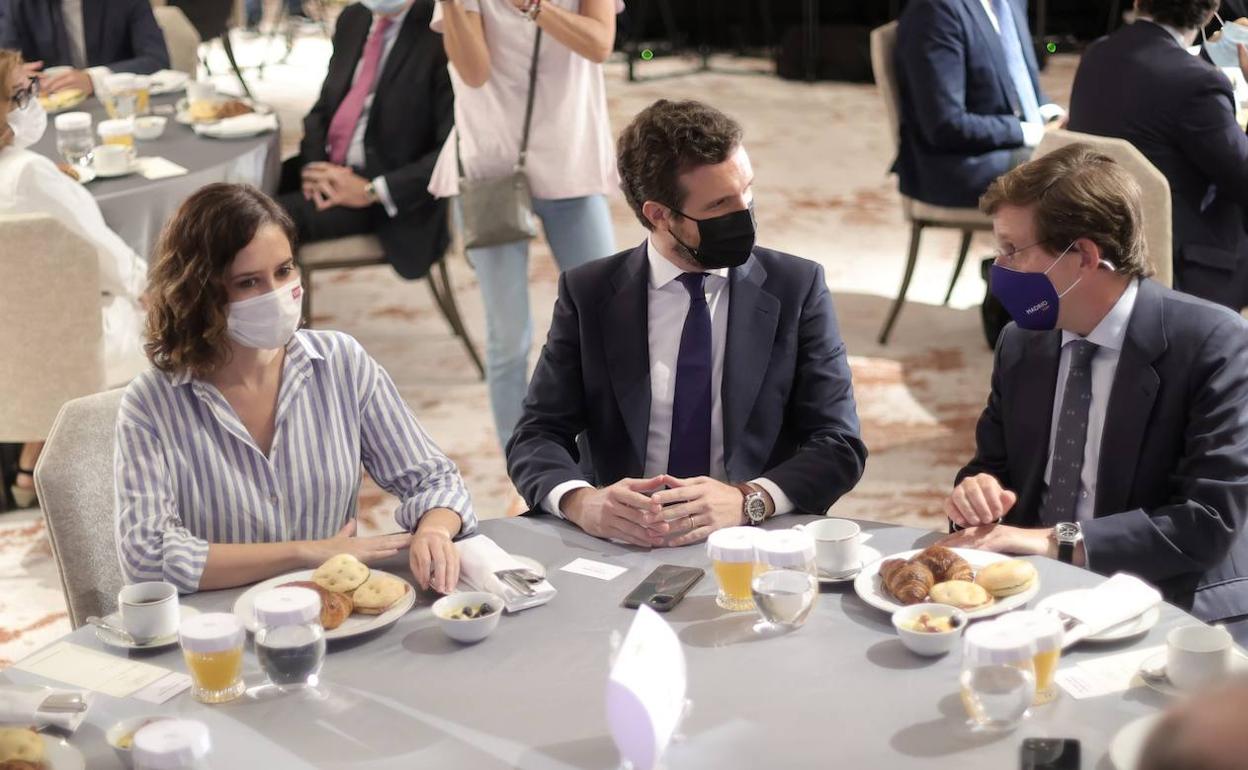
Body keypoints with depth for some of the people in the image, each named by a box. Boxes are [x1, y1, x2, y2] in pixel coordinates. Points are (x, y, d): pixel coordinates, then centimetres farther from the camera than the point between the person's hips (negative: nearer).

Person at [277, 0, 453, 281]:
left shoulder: (443, 33, -14)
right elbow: (323, 106, 16)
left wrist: (371, 191, -20)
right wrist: (313, 165, -4)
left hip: (393, 199, -7)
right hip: (328, 169, 7)